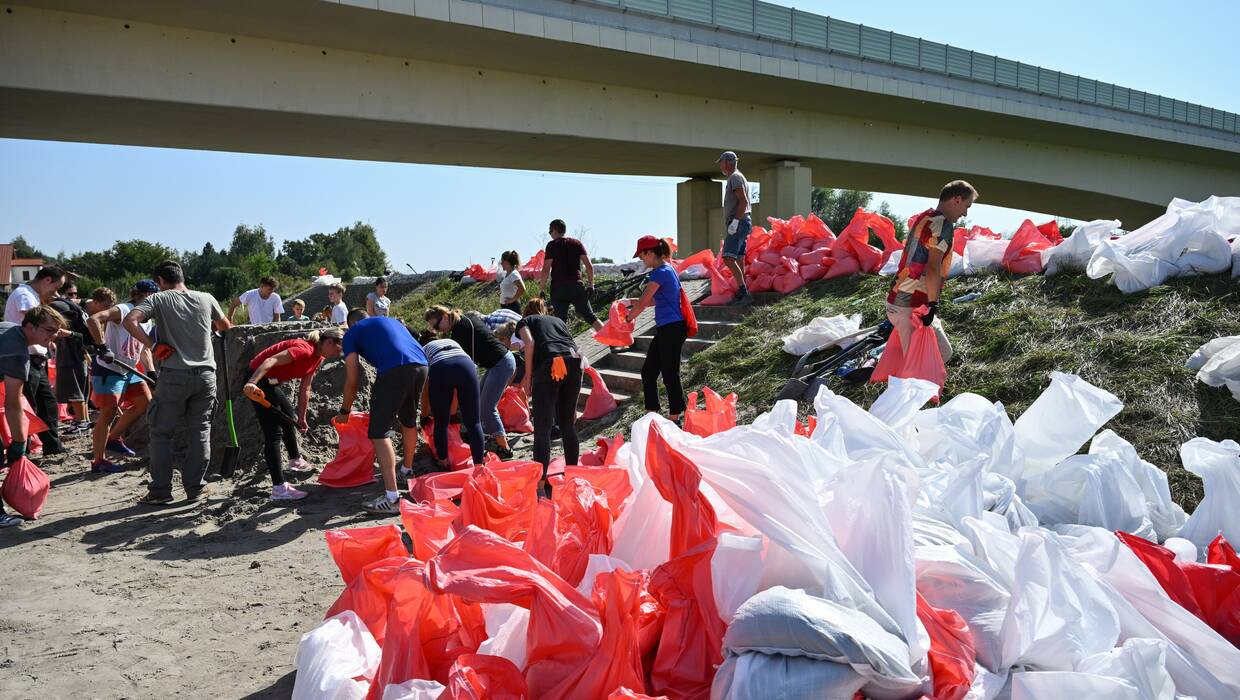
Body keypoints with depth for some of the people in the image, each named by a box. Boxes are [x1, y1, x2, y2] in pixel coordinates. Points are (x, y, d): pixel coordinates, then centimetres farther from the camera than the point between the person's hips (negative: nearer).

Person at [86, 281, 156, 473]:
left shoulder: (148, 321, 10)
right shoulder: (123, 310, -17)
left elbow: (144, 350, 18)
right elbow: (93, 319, -32)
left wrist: (152, 373, 7)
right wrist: (102, 347, -35)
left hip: (128, 371, 9)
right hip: (108, 371, -9)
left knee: (145, 402, 10)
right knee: (108, 415, -7)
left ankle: (113, 438, 24)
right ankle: (98, 461, 4)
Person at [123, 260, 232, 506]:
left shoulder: (159, 299, -3)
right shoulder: (206, 299, 5)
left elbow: (129, 320, -18)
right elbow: (225, 326, 21)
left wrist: (152, 346, -12)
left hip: (173, 375, -3)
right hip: (205, 374, 3)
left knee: (161, 433, 9)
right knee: (200, 432, 10)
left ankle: (160, 491, 11)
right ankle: (195, 488, 13)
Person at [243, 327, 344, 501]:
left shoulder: (318, 357, 6)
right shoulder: (305, 349, -23)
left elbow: (304, 389, 12)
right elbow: (271, 360, -34)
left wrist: (302, 418, 15)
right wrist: (252, 382, -47)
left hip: (270, 382, 11)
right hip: (256, 381, -11)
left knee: (290, 416, 27)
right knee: (273, 433, -14)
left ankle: (295, 460, 51)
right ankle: (278, 488, -15)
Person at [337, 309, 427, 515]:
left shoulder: (352, 332, 19)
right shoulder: (391, 320, 36)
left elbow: (352, 380, 13)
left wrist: (345, 411, 28)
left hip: (394, 369, -6)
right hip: (421, 366, 6)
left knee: (379, 432, -1)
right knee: (409, 421, 28)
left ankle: (391, 497, -9)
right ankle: (408, 471, 48)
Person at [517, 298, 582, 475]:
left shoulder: (525, 321, 24)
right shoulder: (558, 320, 36)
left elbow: (529, 342, -1)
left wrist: (528, 377, 2)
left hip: (549, 364, -4)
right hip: (574, 361, 4)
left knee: (542, 428, 2)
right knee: (568, 424, 16)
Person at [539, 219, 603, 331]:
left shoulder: (552, 245, -1)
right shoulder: (577, 243, 11)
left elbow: (546, 269, -7)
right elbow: (589, 266, 5)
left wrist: (543, 287, 1)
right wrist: (591, 284, 11)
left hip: (558, 287, -3)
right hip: (577, 285, 3)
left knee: (561, 320, 4)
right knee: (590, 316, 7)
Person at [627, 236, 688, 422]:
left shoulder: (660, 273, -15)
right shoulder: (668, 269, 15)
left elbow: (642, 303, -13)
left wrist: (628, 318, 2)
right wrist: (634, 304, 15)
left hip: (671, 329, -10)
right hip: (666, 329, 10)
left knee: (670, 375, -2)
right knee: (648, 371, 13)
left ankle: (674, 418, 7)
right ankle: (651, 415, 20)